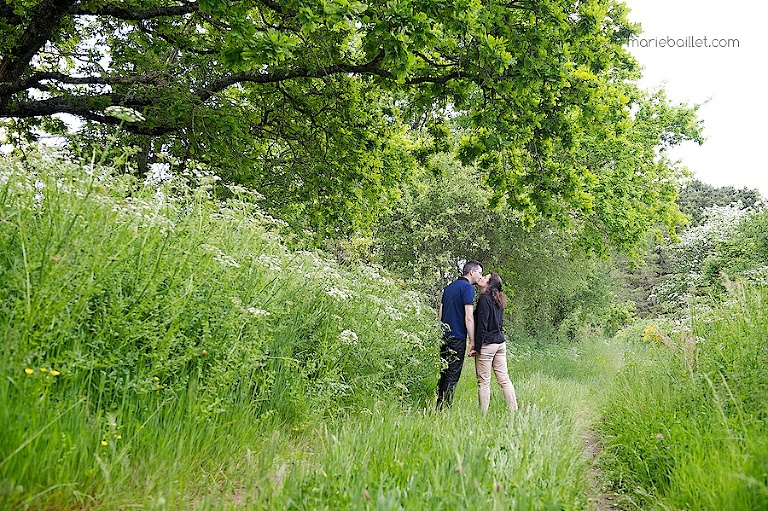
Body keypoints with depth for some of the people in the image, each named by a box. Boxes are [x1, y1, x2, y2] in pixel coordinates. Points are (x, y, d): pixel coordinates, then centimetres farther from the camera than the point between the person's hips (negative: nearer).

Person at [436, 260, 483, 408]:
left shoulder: (449, 287, 15)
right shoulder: (467, 287, -10)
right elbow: (469, 318, -16)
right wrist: (472, 342, -13)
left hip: (444, 336, 8)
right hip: (458, 338, -8)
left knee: (444, 373, 14)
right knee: (452, 376, -2)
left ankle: (438, 406, 19)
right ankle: (444, 408, 1)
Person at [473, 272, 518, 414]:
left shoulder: (484, 299, -11)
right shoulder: (498, 301, 15)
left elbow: (482, 325, -16)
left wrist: (476, 346, -13)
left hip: (487, 344, -8)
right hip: (500, 342, 8)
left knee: (483, 381, -2)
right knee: (504, 378, 11)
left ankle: (483, 414, 3)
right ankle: (514, 411, 13)